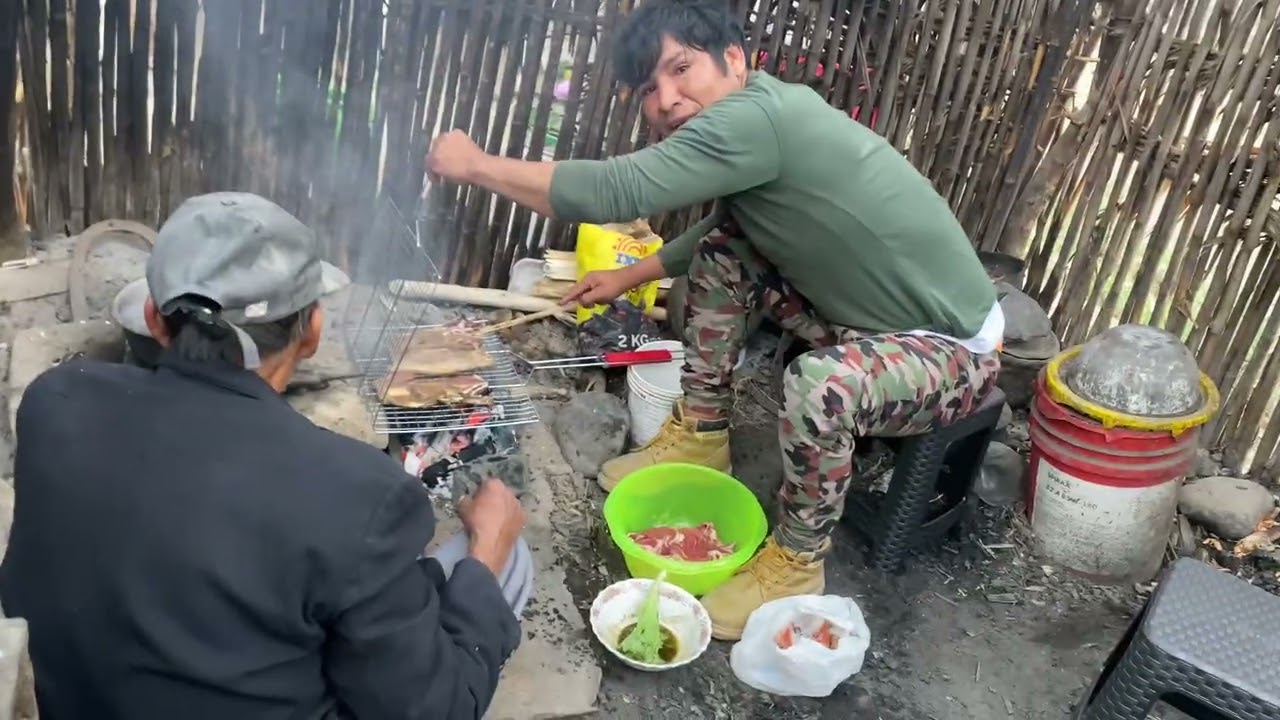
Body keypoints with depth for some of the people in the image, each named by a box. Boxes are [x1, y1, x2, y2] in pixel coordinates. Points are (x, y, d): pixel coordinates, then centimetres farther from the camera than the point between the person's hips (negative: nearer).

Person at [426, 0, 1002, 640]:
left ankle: (795, 561, -9)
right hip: (870, 317, 9)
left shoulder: (756, 115, -28)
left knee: (819, 384, -37)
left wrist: (475, 165, -19)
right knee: (722, 249, 2)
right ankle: (700, 436, 15)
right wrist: (631, 276, 20)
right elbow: (721, 228, 21)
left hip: (952, 347, -9)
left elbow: (613, 192, -32)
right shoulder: (759, 117, 1)